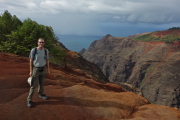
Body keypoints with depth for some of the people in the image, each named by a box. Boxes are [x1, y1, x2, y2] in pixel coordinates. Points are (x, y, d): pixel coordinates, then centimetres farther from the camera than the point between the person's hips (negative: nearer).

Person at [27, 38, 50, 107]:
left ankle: (41, 94, 40)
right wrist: (31, 71, -13)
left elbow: (47, 60, 4)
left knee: (41, 82, 18)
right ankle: (29, 100, 6)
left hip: (43, 69, 4)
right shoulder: (33, 50, -16)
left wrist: (48, 69, 7)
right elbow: (31, 61, -11)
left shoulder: (46, 50, -4)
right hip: (35, 69, -4)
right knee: (33, 85, -4)